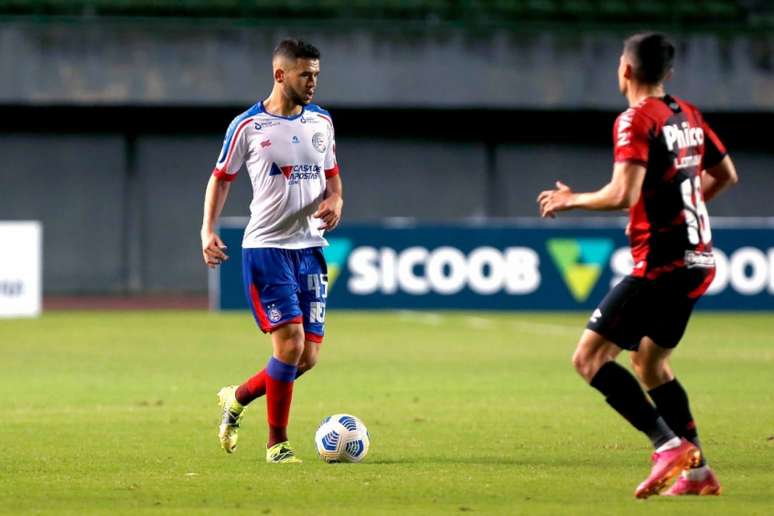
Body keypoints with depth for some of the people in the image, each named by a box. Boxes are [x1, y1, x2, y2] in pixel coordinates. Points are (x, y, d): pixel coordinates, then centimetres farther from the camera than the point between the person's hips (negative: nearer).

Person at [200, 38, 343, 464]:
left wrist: (335, 202, -2)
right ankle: (277, 443, -2)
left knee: (307, 357, 2)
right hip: (265, 248, -5)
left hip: (310, 248, 5)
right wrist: (208, 230, -8)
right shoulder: (247, 126, -5)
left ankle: (238, 398, 28)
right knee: (289, 342, -16)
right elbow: (221, 178, 4)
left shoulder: (321, 121, 9)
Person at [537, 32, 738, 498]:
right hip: (699, 258, 9)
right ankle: (698, 471, 17)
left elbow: (622, 195, -22)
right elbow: (726, 175, 24)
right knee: (649, 362, 22)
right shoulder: (688, 115, 12)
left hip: (661, 263, -9)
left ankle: (670, 445, -20)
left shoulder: (637, 119, -13)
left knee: (590, 358, -9)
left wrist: (571, 201, -6)